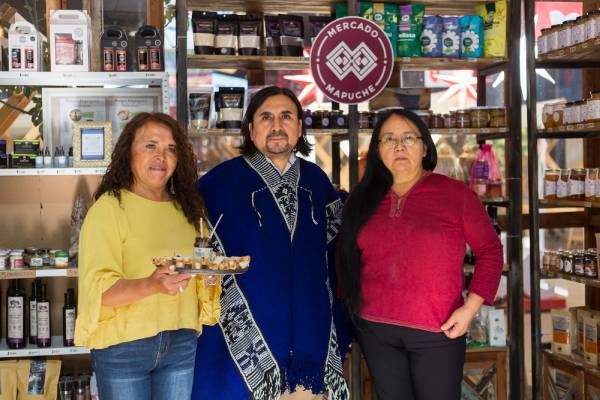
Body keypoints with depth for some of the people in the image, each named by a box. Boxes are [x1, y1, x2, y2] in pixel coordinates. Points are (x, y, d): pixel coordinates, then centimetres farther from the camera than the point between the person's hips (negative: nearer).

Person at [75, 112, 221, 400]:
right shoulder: (109, 207, -8)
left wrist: (209, 278, -5)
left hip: (181, 343, 5)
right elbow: (99, 289, -15)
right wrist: (152, 285, -32)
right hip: (123, 344, -4)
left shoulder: (187, 209, 10)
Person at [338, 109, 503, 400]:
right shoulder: (364, 198, 6)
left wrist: (470, 307, -9)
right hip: (375, 329, 3)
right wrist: (355, 308, 6)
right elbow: (350, 260, 14)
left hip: (437, 331, -3)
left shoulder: (455, 193, -3)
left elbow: (489, 250, -1)